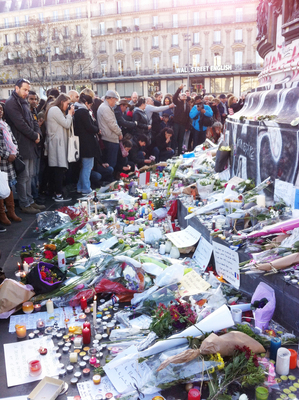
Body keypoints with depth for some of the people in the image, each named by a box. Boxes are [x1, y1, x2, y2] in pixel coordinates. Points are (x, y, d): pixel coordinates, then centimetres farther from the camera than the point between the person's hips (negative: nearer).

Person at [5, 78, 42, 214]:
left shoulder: (23, 102, 18)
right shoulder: (11, 102, -11)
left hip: (29, 144, 9)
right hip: (21, 145, -9)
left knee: (29, 175, 13)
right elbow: (20, 124, -19)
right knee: (23, 176, -4)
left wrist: (37, 133, -1)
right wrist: (34, 136, -11)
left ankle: (29, 201, 22)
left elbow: (31, 120, 18)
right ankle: (24, 204, 4)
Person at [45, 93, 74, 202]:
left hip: (57, 143, 11)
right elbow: (67, 125, -13)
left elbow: (65, 125, 19)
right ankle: (58, 195, -8)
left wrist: (70, 114, 11)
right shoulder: (55, 109, -10)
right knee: (60, 169, -10)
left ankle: (57, 193, 14)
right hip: (57, 144, -11)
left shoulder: (55, 110, 23)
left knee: (58, 169, 10)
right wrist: (70, 113, 0)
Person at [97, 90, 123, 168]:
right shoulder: (106, 108, -15)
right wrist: (120, 133, -5)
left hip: (107, 138, 11)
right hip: (111, 139, -11)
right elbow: (112, 124, -18)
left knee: (109, 162, 15)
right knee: (111, 163, -6)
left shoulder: (103, 107, 19)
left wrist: (118, 131, 13)